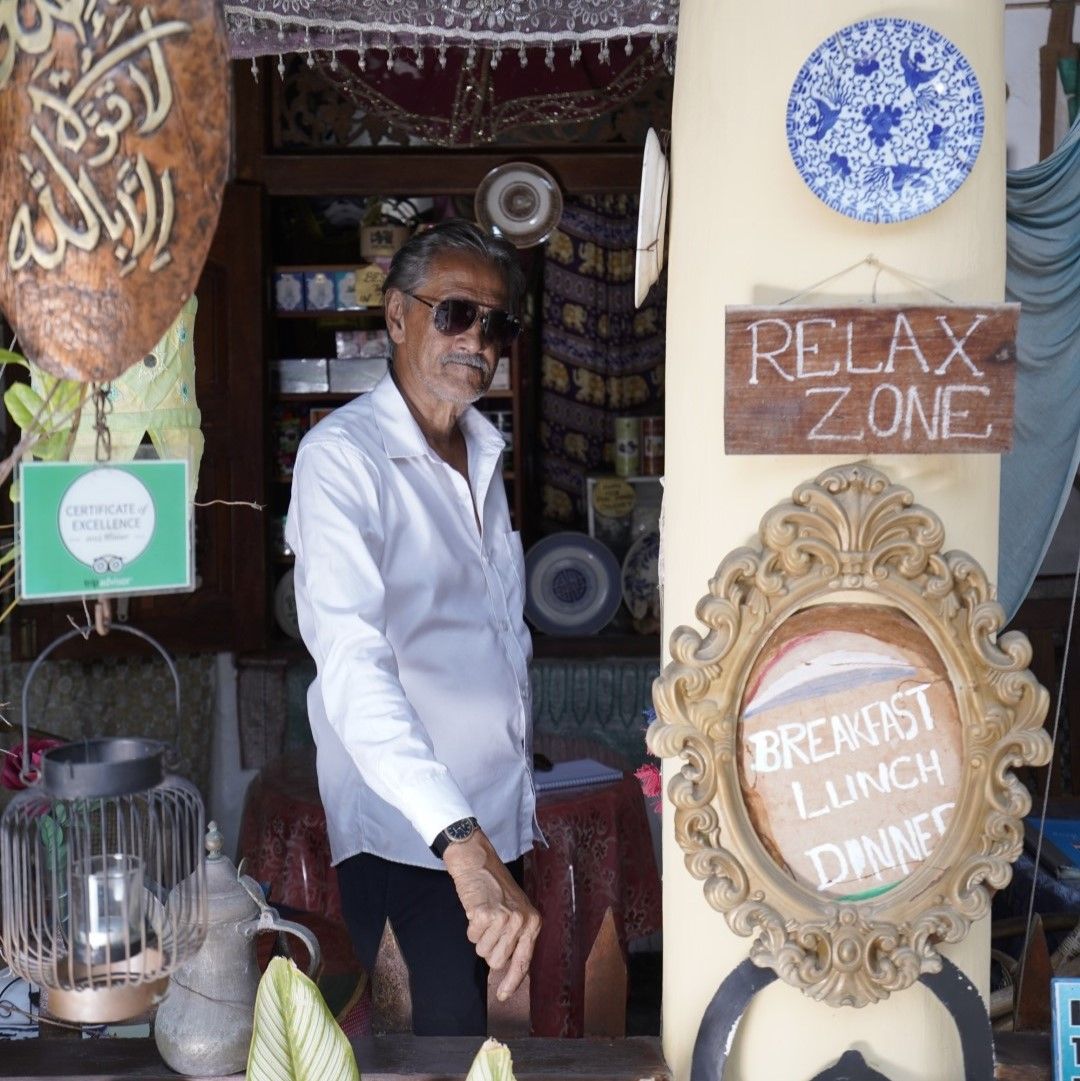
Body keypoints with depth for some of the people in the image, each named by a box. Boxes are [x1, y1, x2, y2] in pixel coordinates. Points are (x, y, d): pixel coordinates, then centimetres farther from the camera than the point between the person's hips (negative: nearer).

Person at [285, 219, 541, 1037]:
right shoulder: (343, 456, -16)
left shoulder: (483, 452, 12)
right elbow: (352, 659, -30)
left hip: (499, 812, 8)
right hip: (410, 834, -7)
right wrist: (464, 844, -40)